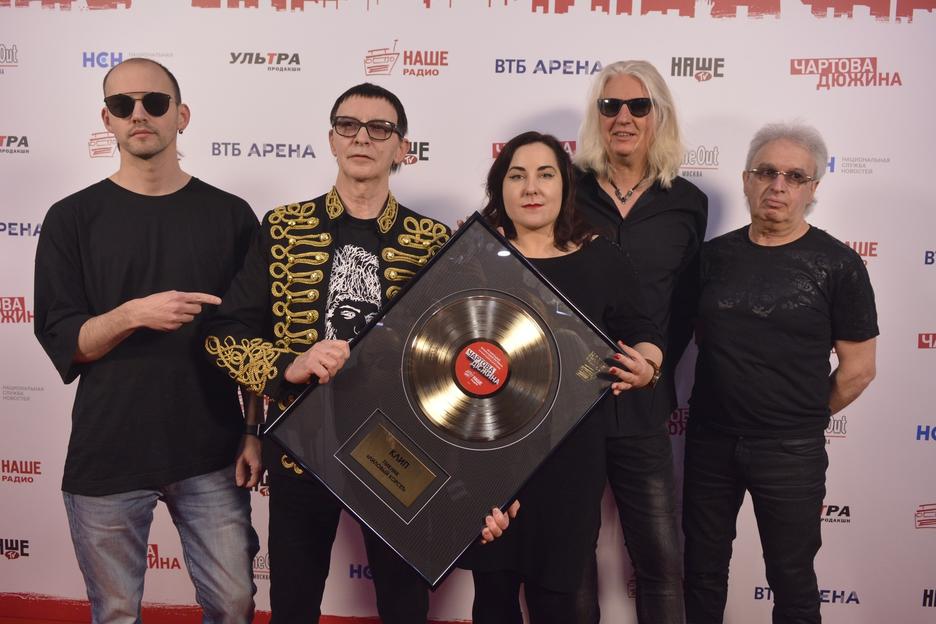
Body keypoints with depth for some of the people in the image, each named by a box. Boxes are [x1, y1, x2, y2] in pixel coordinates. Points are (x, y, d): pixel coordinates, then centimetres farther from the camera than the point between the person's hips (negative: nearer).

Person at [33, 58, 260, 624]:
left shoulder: (230, 215, 2)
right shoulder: (73, 219, 0)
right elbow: (61, 344, -3)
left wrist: (256, 433, 0)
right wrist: (133, 314, -21)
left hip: (211, 457, 1)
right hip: (106, 459, 0)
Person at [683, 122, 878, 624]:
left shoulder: (837, 264, -8)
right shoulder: (715, 254, 3)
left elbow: (858, 368, -5)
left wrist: (805, 417, 4)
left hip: (790, 451, -3)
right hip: (709, 440, 3)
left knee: (792, 578, 13)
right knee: (703, 568, 17)